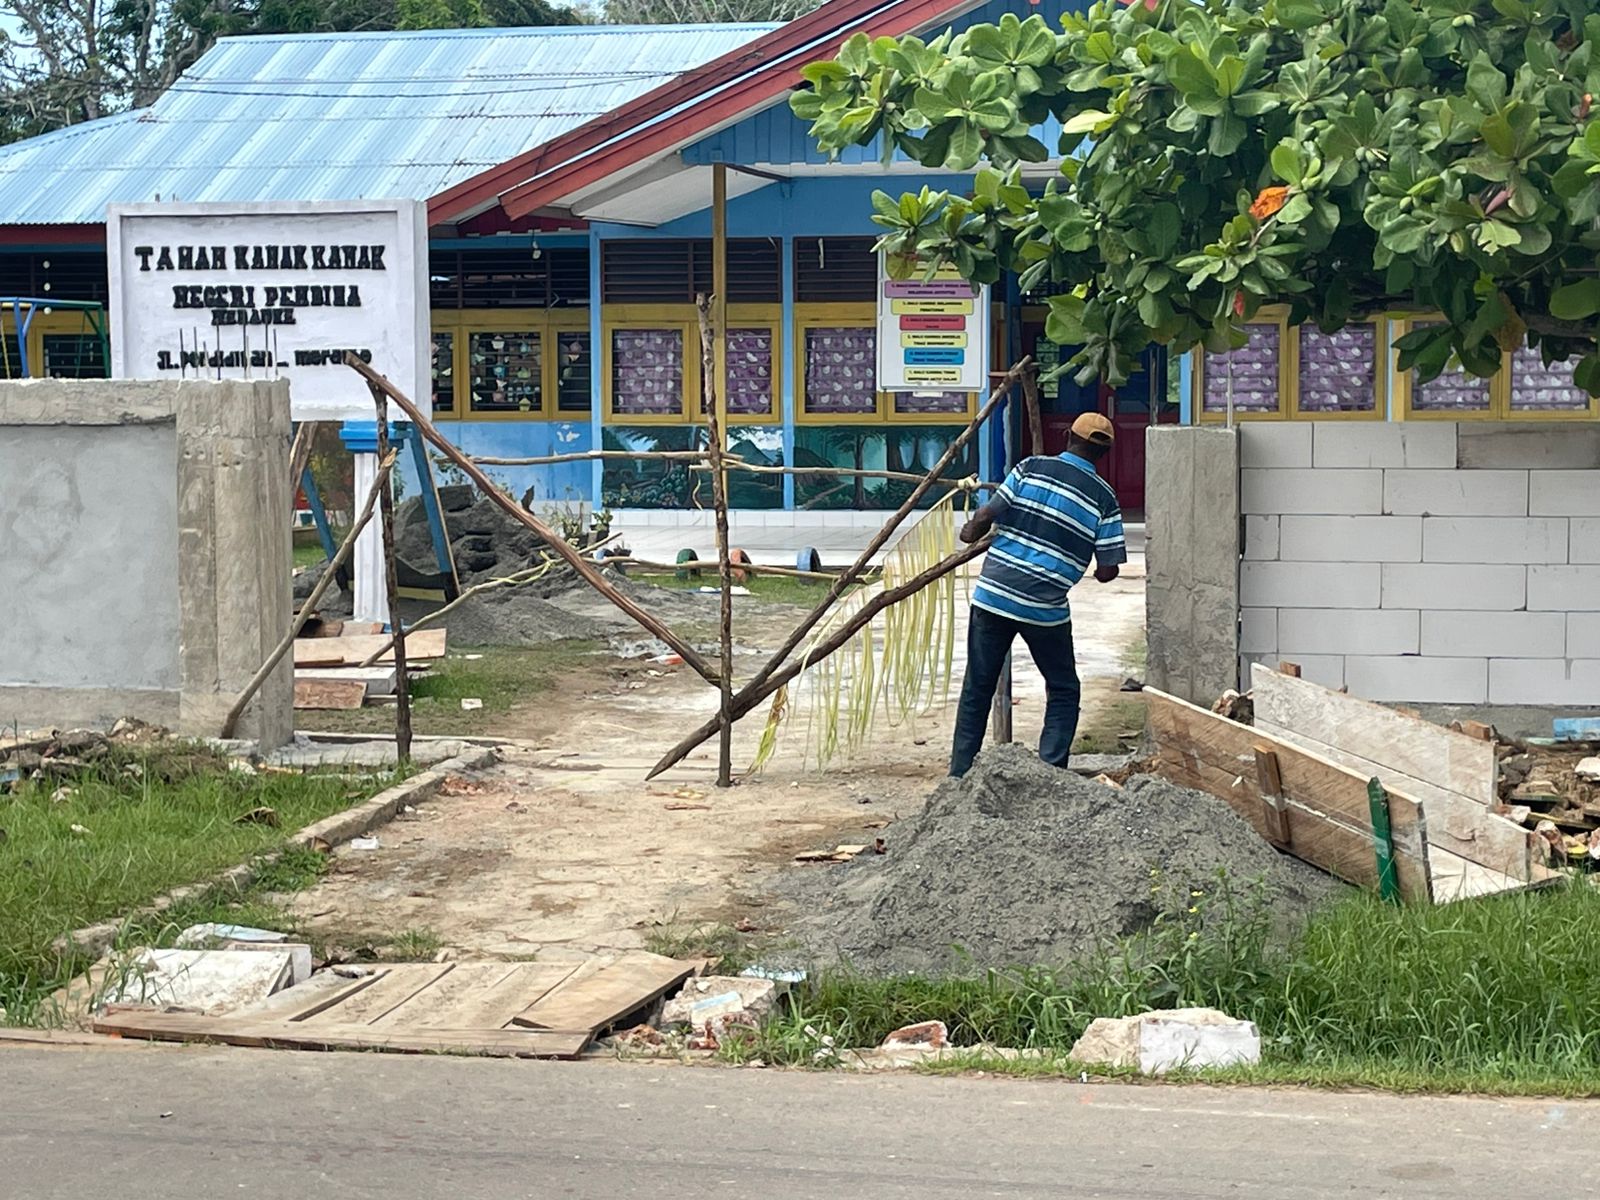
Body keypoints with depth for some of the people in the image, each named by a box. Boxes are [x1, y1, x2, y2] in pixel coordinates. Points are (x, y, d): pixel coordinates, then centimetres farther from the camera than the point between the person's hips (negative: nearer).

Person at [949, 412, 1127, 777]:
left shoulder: (1031, 468, 1)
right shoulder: (1103, 497, 0)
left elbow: (986, 516, -1)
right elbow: (1108, 571, 0)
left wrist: (971, 534, 21)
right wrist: (1101, 571, 23)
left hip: (992, 594, 1)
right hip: (1046, 609, -1)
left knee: (977, 689, 12)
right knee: (1063, 692, 16)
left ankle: (960, 777, 15)